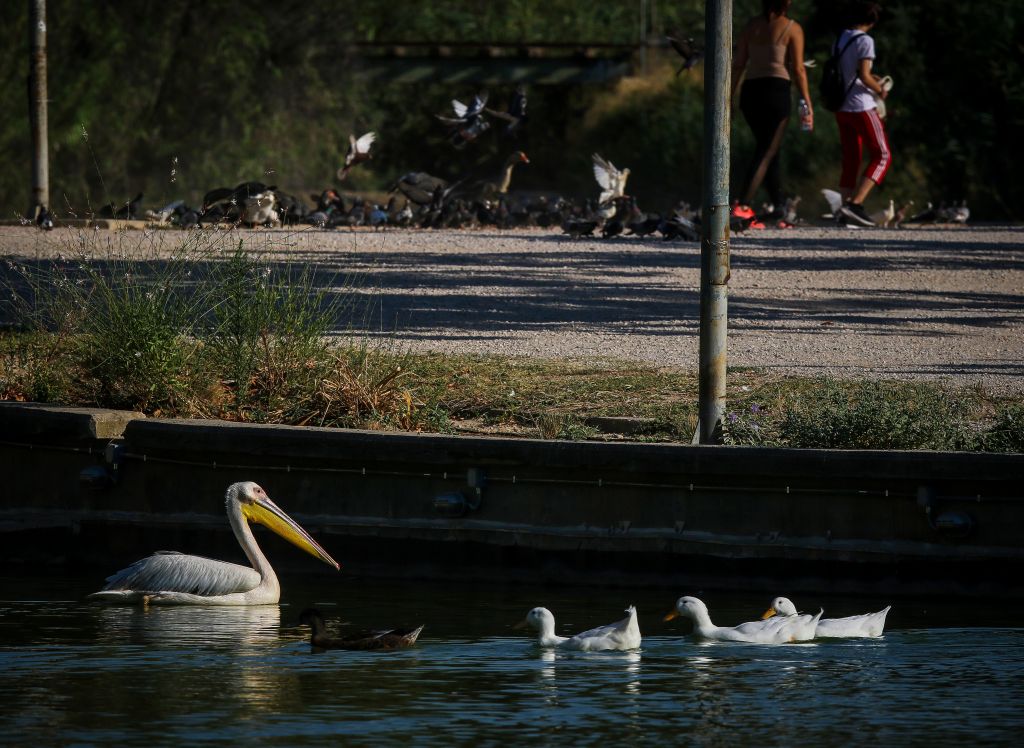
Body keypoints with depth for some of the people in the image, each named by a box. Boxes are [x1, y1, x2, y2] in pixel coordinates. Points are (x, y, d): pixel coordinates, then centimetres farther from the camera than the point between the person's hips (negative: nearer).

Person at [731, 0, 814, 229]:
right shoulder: (792, 28, 0)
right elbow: (798, 68, -5)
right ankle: (743, 206, -20)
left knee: (769, 150, 15)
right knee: (767, 152, -5)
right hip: (776, 88, -5)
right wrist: (808, 103, -2)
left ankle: (779, 210, 16)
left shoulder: (752, 26, 11)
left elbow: (738, 65, 8)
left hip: (750, 91, 5)